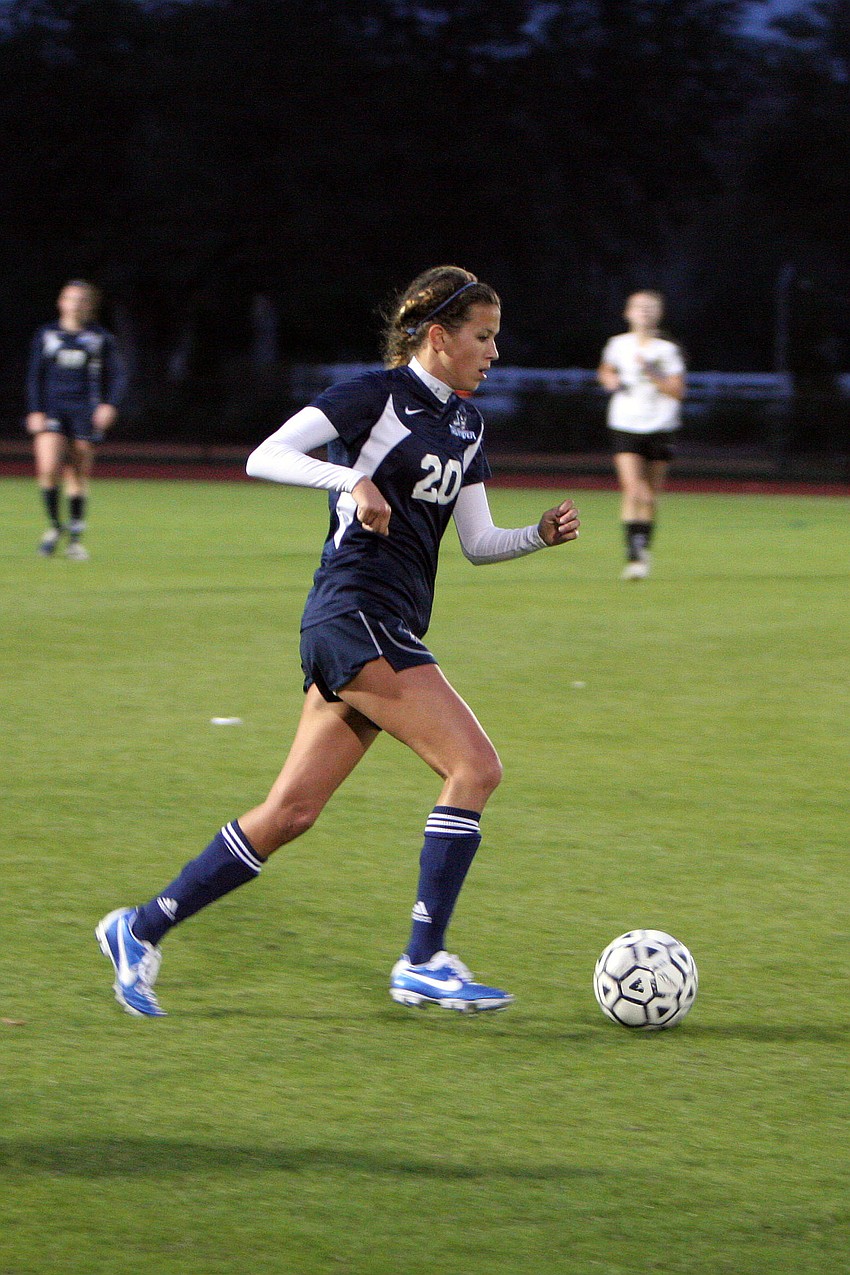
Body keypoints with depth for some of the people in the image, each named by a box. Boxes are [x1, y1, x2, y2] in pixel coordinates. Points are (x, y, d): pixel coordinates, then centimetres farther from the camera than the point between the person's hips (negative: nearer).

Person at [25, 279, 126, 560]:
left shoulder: (101, 339, 7)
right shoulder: (46, 335, 8)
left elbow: (116, 375, 8)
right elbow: (34, 376, 10)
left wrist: (110, 404, -8)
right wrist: (35, 411, -1)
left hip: (84, 411, 0)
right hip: (51, 408, 0)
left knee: (78, 475, 1)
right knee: (48, 468, -18)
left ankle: (75, 538, 11)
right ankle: (54, 525, 2)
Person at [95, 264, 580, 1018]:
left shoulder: (466, 423, 18)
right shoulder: (379, 394, -7)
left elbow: (478, 544, 21)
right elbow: (264, 457, -12)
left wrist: (541, 535, 4)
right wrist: (352, 479, -26)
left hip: (393, 629, 9)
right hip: (356, 615, -9)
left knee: (290, 814, 7)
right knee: (475, 766, -16)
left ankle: (142, 930, 16)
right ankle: (424, 964, -12)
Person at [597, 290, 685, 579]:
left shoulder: (668, 350, -1)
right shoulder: (618, 344, 6)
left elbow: (678, 391, -6)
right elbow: (606, 370, 26)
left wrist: (651, 374, -18)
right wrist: (610, 380, 4)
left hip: (659, 428, 0)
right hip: (624, 426, 0)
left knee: (650, 493, 6)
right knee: (631, 488, -16)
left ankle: (644, 548, 23)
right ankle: (634, 555, -19)